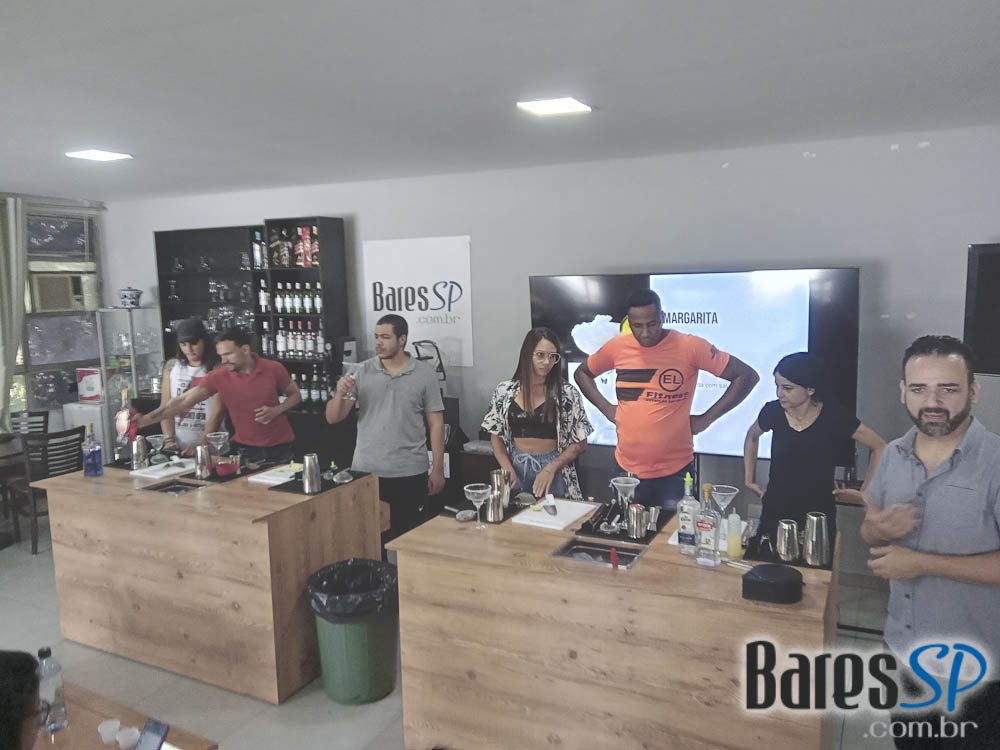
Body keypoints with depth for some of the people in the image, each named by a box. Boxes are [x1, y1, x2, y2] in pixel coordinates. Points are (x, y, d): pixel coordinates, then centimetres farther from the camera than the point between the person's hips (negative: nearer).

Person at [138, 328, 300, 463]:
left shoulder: (274, 369, -9)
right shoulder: (218, 377, -9)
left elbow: (295, 395, 6)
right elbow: (183, 401, -13)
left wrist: (276, 410, -14)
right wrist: (143, 420, -22)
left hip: (280, 447, 0)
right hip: (245, 449, 1)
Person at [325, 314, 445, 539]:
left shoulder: (424, 375, 0)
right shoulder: (362, 371, 4)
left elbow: (436, 424, 2)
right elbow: (332, 418, 4)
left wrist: (438, 469, -1)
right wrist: (340, 393, -16)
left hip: (410, 473, -1)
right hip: (365, 470, 2)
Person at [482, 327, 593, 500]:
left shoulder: (567, 393, -4)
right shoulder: (505, 391, 1)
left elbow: (579, 443, -2)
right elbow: (496, 436, 7)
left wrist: (551, 468, -14)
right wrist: (509, 470, -6)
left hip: (554, 470, -1)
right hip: (516, 468, 2)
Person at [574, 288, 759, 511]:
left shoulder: (689, 346, -11)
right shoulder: (617, 347, -1)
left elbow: (747, 376, -8)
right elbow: (582, 373, 16)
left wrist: (706, 418, -9)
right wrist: (607, 408, 3)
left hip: (674, 472, -3)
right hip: (626, 468, 4)